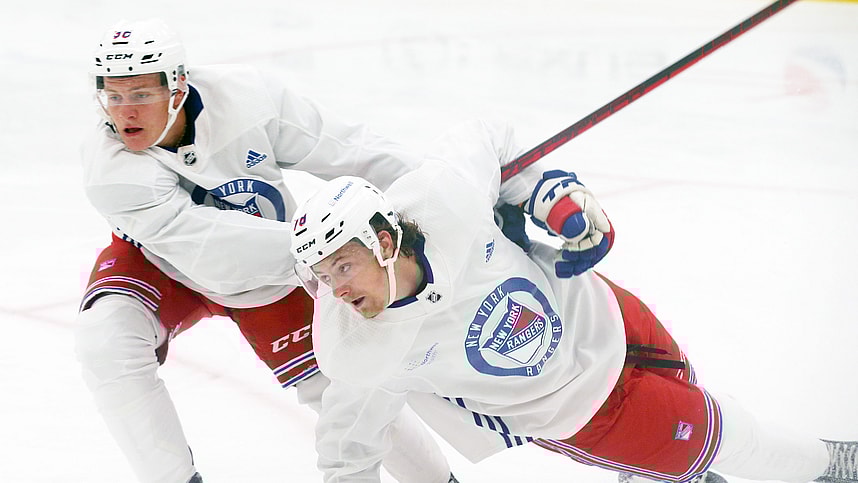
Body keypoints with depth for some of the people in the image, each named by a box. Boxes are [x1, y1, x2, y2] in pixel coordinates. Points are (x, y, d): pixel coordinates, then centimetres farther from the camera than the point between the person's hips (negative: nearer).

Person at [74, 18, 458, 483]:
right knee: (105, 336, -28)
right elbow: (209, 246, -43)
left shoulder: (245, 96, -30)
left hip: (268, 273, 1)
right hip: (161, 265, -1)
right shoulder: (111, 171, -33)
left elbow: (346, 147, -21)